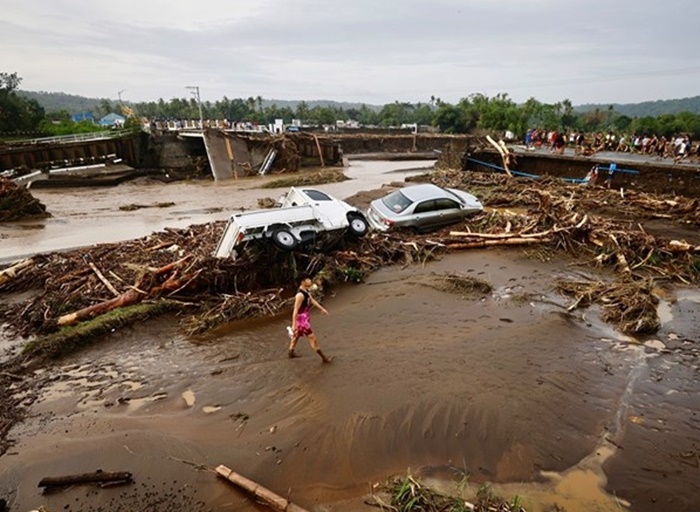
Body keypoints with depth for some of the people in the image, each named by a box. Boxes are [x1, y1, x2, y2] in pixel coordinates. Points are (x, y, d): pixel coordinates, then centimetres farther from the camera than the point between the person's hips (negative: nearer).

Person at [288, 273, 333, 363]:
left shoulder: (306, 291, 2)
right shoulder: (300, 295, -28)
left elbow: (312, 301, 17)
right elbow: (295, 310, -27)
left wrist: (322, 309, 21)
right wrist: (294, 325, -25)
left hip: (305, 318, 10)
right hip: (302, 319, -10)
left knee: (297, 335, 25)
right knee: (312, 338, -2)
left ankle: (291, 352, 44)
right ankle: (324, 357, 5)